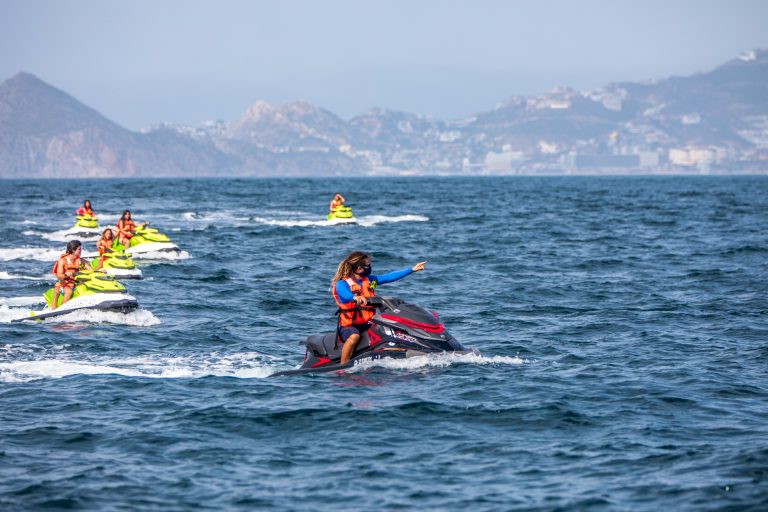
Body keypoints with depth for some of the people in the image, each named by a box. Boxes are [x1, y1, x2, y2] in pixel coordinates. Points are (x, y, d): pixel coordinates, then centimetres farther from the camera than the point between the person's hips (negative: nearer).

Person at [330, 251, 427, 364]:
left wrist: (412, 269, 13)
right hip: (349, 325, -7)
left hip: (367, 324, 7)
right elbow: (345, 295, -31)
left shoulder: (369, 280, 13)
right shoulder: (341, 284, -8)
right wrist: (356, 298, -53)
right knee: (354, 336, -38)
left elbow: (390, 277, 15)